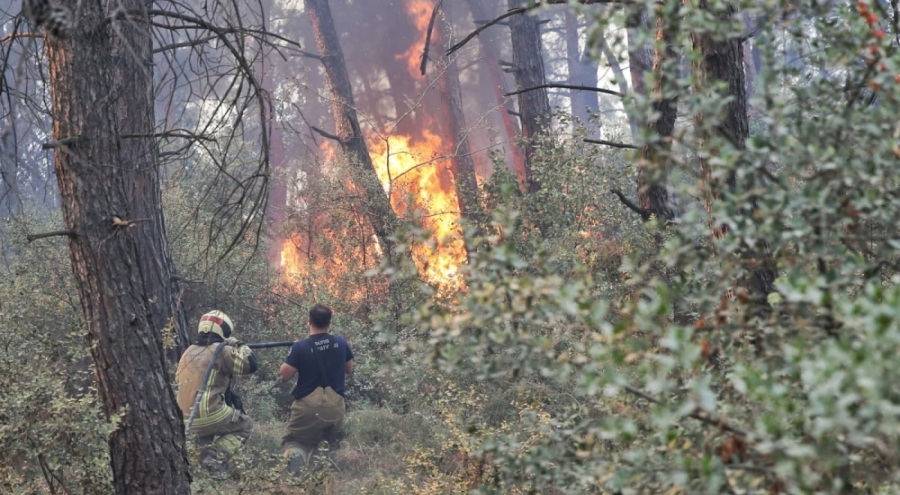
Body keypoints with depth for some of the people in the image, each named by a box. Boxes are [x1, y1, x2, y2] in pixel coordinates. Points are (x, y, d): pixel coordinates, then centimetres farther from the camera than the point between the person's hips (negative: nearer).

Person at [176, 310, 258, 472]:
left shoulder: (189, 352, 12)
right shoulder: (220, 351, -9)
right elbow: (251, 364, -12)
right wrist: (239, 345, 6)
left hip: (188, 420, 7)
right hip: (210, 416, -7)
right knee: (246, 425, 15)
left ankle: (206, 450, 12)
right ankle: (216, 456, -5)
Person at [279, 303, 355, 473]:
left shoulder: (300, 347, -11)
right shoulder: (341, 343, 1)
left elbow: (284, 375, -5)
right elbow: (349, 370, 15)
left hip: (308, 405, -3)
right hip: (335, 405, 3)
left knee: (293, 441, 13)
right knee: (334, 445, 26)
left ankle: (295, 455, -23)